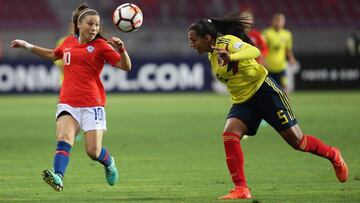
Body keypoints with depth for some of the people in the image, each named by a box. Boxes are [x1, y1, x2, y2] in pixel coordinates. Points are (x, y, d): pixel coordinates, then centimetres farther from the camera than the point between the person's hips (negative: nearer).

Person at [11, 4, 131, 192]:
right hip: (68, 103, 3)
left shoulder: (101, 46, -1)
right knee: (64, 138, -23)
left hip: (92, 104, -3)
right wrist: (27, 46, 35)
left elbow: (126, 67, -4)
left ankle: (109, 162, 31)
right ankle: (58, 177, -39)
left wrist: (121, 49, -22)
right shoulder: (69, 42, 12)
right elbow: (53, 55, 34)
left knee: (93, 151, -4)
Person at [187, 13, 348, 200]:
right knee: (229, 135, -18)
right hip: (243, 101, 8)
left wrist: (231, 57, -51)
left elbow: (254, 51, -36)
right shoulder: (211, 54, 8)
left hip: (263, 91, -8)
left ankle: (333, 155, 26)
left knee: (296, 141, -1)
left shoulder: (227, 42, -18)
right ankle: (241, 189, -18)